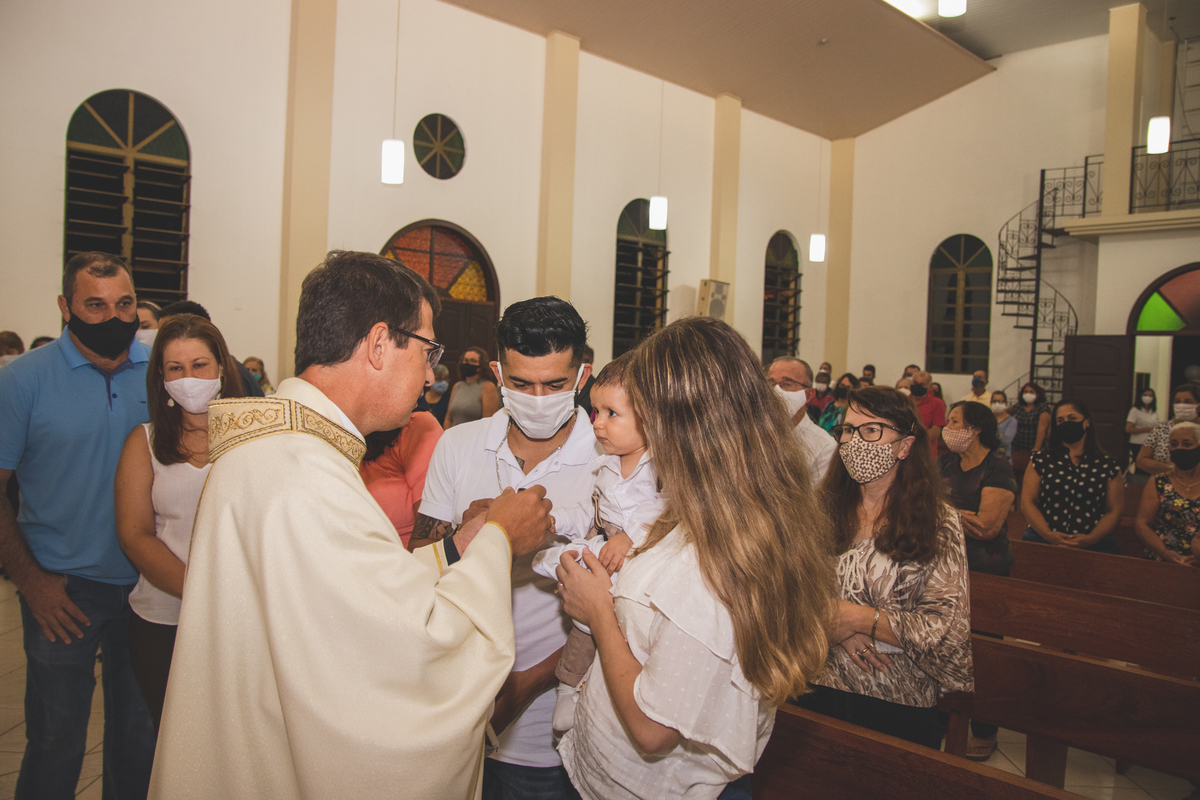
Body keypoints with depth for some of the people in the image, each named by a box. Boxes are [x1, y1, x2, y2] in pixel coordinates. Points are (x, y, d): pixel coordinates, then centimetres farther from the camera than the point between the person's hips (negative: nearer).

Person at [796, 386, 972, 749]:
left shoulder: (938, 523, -6)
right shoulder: (823, 507, 0)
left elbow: (950, 630, -12)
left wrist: (856, 617, -17)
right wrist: (830, 621, -18)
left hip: (901, 707, -2)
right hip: (818, 694, 2)